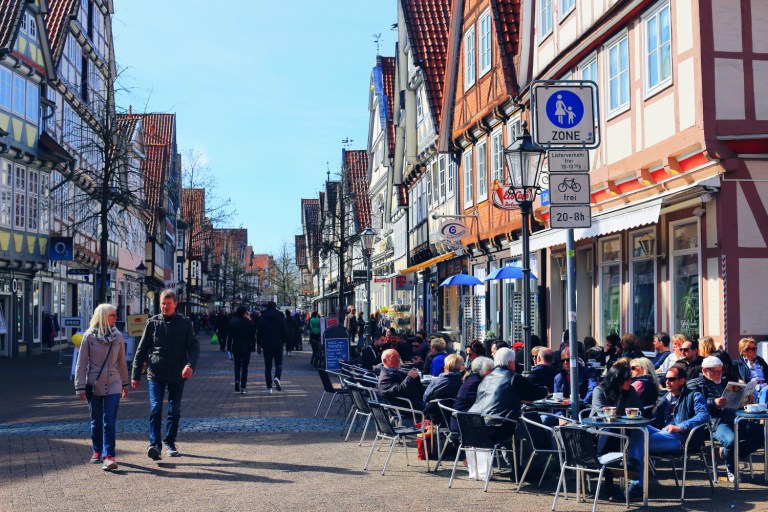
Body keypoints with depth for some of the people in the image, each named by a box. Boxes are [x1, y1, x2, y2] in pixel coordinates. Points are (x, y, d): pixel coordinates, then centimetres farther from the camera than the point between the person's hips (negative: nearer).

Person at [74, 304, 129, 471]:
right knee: (96, 421, 12)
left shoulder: (118, 337, 3)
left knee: (109, 422, -7)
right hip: (94, 385, -1)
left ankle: (109, 456, -10)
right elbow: (81, 363, -4)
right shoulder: (89, 337, -6)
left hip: (113, 385, 1)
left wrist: (125, 383, 18)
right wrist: (80, 387, -8)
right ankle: (97, 451, 29)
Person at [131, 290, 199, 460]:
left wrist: (190, 365, -22)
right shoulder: (153, 323, 4)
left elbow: (194, 347, -3)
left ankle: (170, 442, 21)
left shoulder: (184, 324, 3)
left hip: (177, 375, 1)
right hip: (156, 374, -1)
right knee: (155, 409, -12)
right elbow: (141, 350, 7)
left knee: (174, 411, 8)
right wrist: (135, 375, 5)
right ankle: (154, 444, -14)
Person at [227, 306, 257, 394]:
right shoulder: (249, 322, -5)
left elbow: (229, 336, 0)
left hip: (236, 347, 1)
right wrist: (253, 347, 2)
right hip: (246, 347, -1)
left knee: (237, 366, 15)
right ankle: (243, 387, 1)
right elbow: (253, 336, -5)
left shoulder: (233, 322, 0)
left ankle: (237, 381, -8)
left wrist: (229, 349, 4)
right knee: (245, 367, 4)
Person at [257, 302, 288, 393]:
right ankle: (277, 377, -19)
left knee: (268, 366, 6)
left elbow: (259, 333, 0)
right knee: (279, 364, 11)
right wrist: (284, 341, 13)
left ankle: (269, 387, 5)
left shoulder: (262, 318, -1)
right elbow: (285, 331, 0)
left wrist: (259, 343, 10)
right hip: (278, 345, 0)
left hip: (266, 345, 0)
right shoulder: (280, 318, -1)